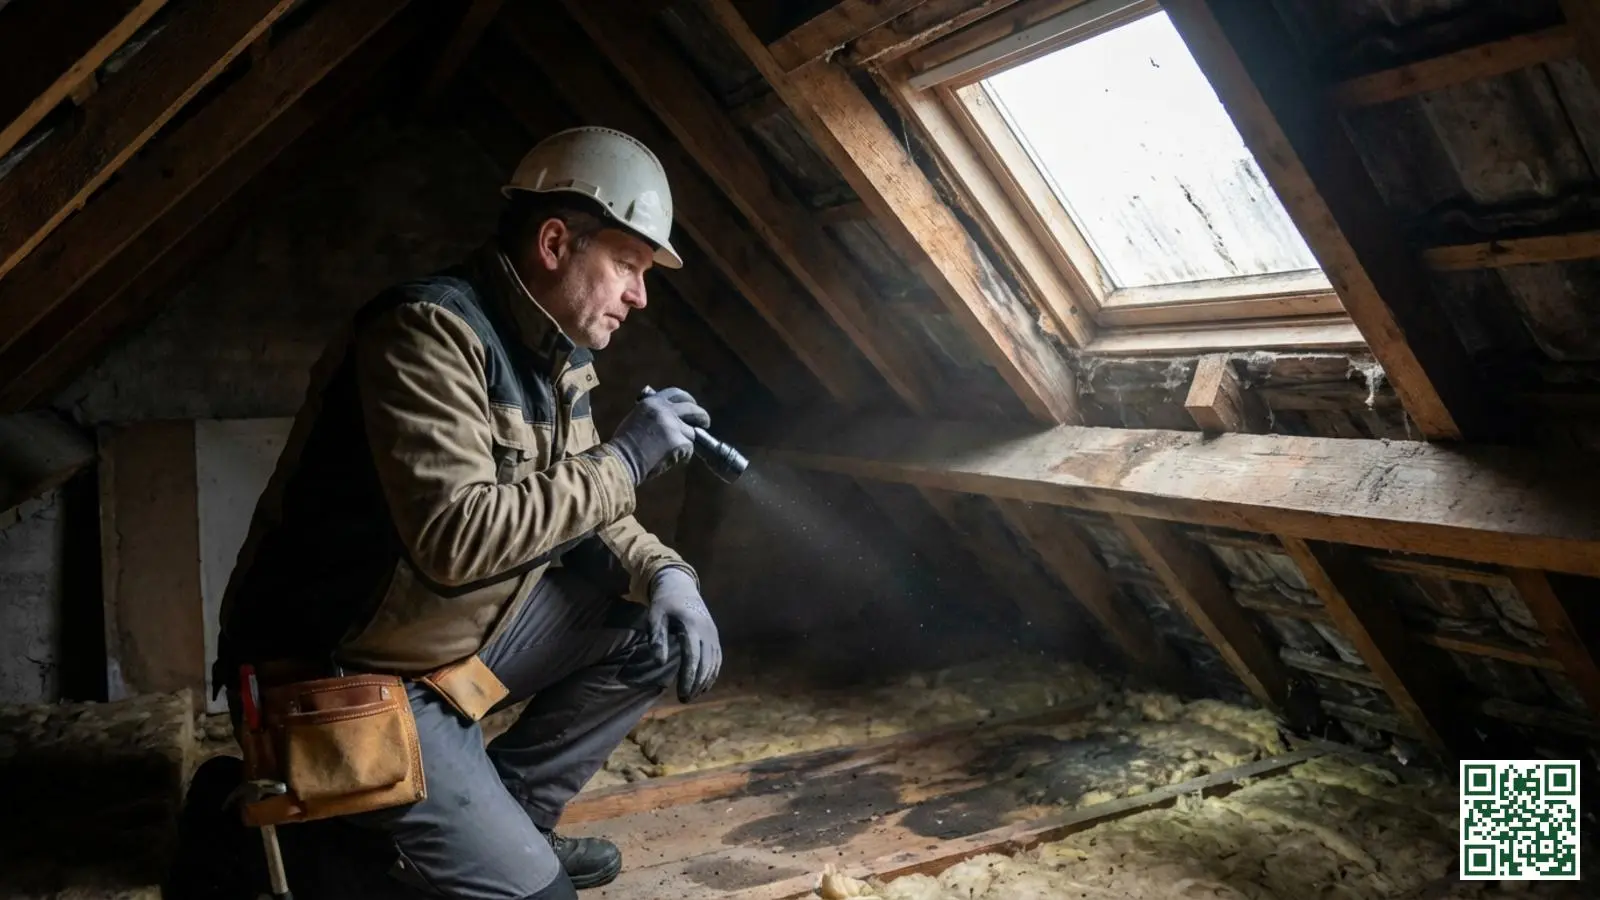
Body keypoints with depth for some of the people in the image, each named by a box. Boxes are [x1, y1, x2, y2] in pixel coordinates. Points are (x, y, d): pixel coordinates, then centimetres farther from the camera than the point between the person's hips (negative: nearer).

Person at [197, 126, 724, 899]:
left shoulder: (556, 354, 5)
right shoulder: (431, 330, -23)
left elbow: (580, 513, 10)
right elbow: (455, 539, -34)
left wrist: (665, 573, -10)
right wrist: (620, 461, -25)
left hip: (459, 641, 9)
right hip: (342, 678, -9)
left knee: (662, 628, 1)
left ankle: (508, 813, 13)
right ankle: (291, 835, 8)